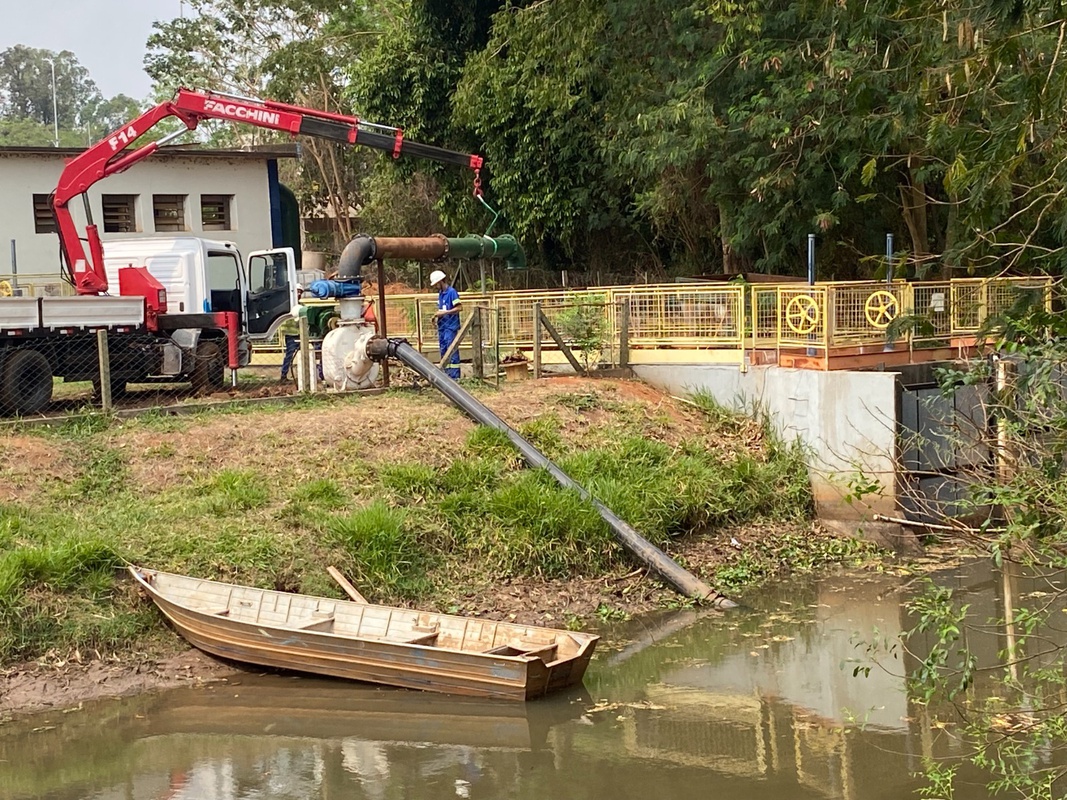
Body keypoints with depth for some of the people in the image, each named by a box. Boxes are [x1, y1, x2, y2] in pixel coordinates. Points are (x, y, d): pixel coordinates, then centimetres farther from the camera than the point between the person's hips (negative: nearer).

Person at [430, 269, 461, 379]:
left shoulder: (451, 292, -11)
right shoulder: (440, 293, 15)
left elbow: (458, 308, -15)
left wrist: (444, 312, -20)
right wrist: (437, 316, 3)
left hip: (451, 327, -9)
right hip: (442, 326, 9)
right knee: (443, 351, 11)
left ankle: (454, 376, -7)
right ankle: (446, 374, 18)